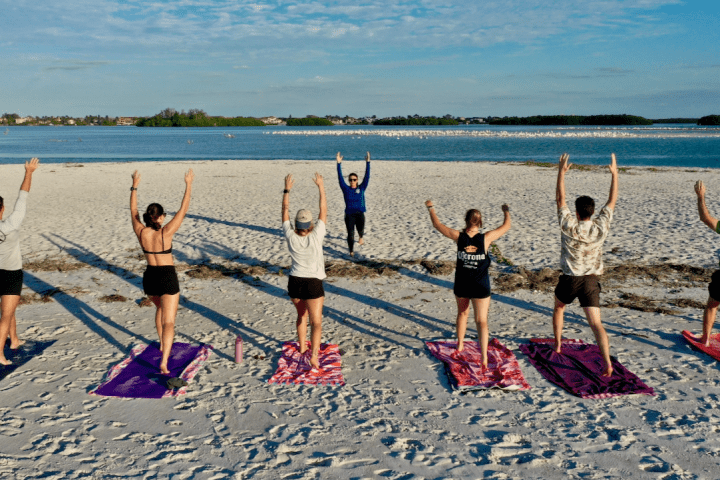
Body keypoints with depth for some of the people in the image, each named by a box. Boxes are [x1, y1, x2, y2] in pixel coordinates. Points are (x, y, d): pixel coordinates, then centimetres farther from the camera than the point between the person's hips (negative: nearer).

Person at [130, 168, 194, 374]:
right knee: (169, 322, -3)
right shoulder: (165, 232, -19)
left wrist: (134, 186, 16)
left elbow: (133, 211, 8)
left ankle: (162, 344, 47)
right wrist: (188, 185, -13)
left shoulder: (140, 232, -8)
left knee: (160, 308, 34)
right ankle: (164, 362, -17)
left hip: (149, 278, 5)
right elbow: (183, 210, -17)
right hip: (168, 278, -5)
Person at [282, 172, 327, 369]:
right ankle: (313, 354, -20)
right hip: (313, 284, -4)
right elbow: (323, 211, -7)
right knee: (316, 321, -3)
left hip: (295, 282, 4)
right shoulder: (315, 237, -14)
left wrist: (287, 190, 9)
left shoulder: (291, 237, -8)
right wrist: (321, 187, -1)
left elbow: (285, 211, 2)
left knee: (301, 316, 25)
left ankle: (302, 347, 40)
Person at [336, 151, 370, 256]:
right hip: (349, 215, 0)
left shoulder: (361, 188, 4)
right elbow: (340, 178, -3)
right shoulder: (346, 189, 3)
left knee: (360, 230, -1)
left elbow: (367, 176, -1)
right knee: (350, 234, -2)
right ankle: (351, 251, 12)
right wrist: (339, 163, -11)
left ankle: (361, 237, 37)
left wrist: (368, 162, -8)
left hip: (360, 214, 0)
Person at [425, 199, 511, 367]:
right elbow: (506, 226, -1)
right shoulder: (486, 238, -15)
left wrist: (430, 208, 14)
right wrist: (506, 211, 18)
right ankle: (484, 358, -4)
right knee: (481, 321, 3)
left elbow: (437, 225, 0)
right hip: (481, 287, -2)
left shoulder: (458, 237, -13)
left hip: (461, 286, 2)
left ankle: (460, 346, 42)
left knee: (462, 313, 25)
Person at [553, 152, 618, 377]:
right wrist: (614, 173, 9)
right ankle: (607, 362, -15)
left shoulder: (569, 226, -14)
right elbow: (612, 201, 3)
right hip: (591, 281, 1)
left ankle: (557, 345, 37)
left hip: (569, 280, -1)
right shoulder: (601, 227, -8)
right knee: (596, 323, -2)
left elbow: (560, 199, -5)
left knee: (559, 308, 28)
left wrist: (561, 172, -1)